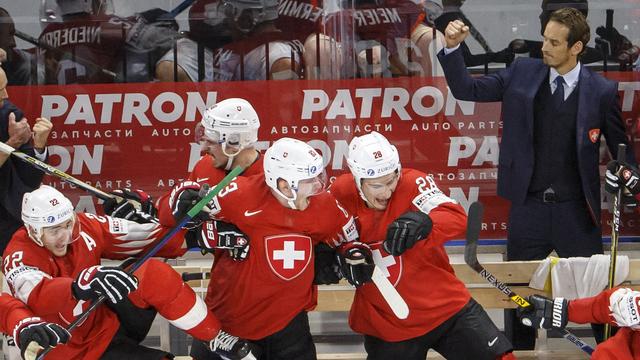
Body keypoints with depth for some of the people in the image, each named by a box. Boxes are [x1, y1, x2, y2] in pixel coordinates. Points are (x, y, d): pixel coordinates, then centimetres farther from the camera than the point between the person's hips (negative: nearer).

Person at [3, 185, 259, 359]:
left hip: (115, 318, 6)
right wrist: (88, 282, -61)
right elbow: (38, 297, -43)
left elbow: (140, 237, -5)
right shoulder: (20, 256, -21)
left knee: (154, 275, -20)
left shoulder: (83, 227, -6)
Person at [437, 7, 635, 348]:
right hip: (528, 206, 2)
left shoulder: (602, 91, -5)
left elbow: (621, 146, 3)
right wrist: (452, 48, -11)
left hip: (576, 211, -2)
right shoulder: (522, 73, 0)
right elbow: (467, 90, 3)